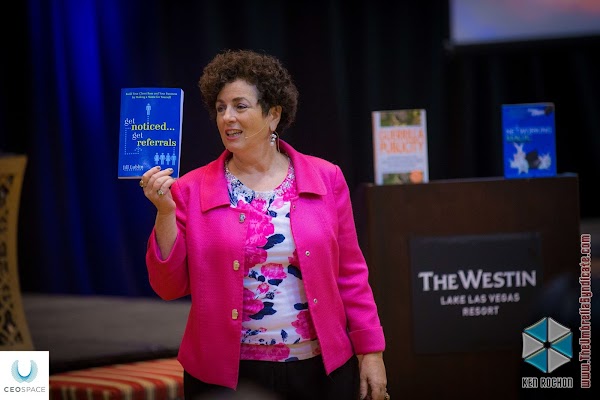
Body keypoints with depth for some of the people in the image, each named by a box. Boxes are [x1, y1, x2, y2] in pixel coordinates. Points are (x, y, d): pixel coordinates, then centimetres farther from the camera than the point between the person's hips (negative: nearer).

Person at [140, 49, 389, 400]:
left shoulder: (326, 179, 3)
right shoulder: (191, 190, 0)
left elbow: (350, 275, 5)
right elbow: (170, 286, -1)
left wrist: (370, 352, 1)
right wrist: (165, 213, -12)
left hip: (321, 369, 1)